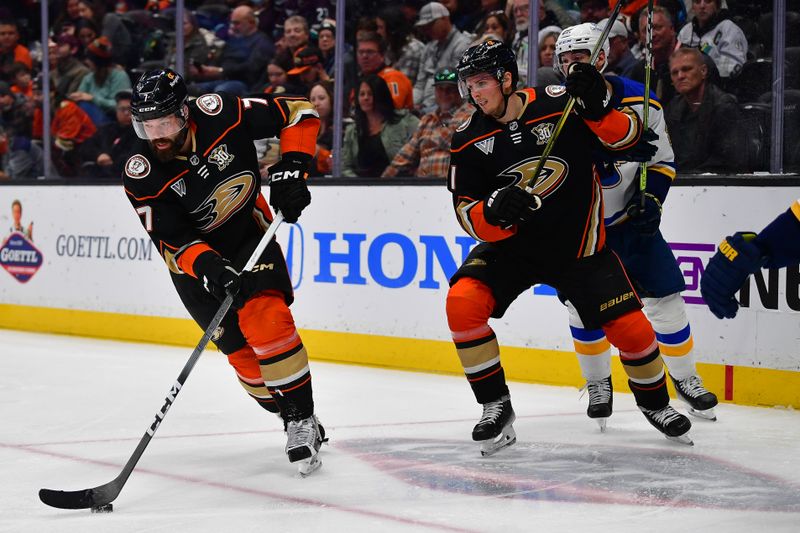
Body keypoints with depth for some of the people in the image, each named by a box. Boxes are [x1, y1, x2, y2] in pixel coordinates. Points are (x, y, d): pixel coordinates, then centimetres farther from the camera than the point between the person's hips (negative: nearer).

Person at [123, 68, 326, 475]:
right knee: (242, 351, -3)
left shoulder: (219, 114, -23)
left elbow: (298, 112, -12)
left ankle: (303, 418, -13)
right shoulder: (141, 177, -22)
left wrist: (291, 168, -22)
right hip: (196, 258, 1)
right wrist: (209, 267, -40)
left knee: (265, 320, -24)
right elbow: (173, 242, -22)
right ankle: (297, 424, 16)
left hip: (249, 232, -1)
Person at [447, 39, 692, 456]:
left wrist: (598, 109, -28)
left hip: (579, 244, -1)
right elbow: (466, 211, -7)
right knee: (463, 303, -22)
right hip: (512, 246, 2)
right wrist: (493, 210, -30)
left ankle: (654, 402, 25)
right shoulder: (469, 141, -8)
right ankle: (496, 406, -7)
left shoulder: (560, 103, -15)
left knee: (631, 327, -6)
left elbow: (627, 137, -7)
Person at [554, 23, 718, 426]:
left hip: (631, 219, 0)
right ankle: (598, 385, 17)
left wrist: (649, 198, -13)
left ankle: (685, 378, 17)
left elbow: (662, 161, 2)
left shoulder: (639, 102, -9)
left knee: (665, 297, -1)